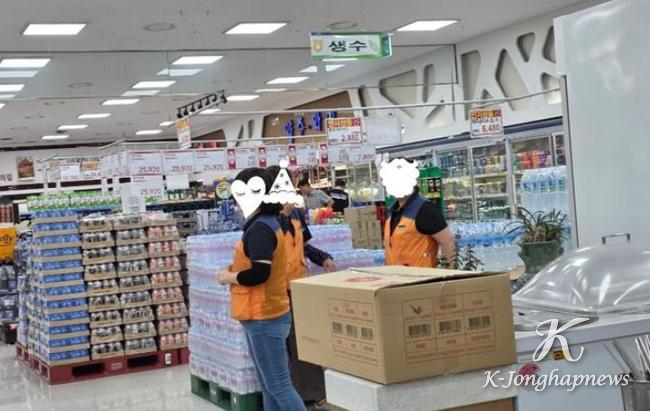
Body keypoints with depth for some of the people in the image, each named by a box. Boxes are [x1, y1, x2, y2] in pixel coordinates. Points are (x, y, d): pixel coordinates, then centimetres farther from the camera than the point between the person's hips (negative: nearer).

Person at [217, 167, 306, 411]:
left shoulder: (259, 229, -18)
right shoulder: (266, 224, 13)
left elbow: (259, 273, -27)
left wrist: (229, 278, -12)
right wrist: (236, 270, 6)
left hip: (263, 318, -10)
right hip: (267, 315, 10)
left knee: (278, 385, -6)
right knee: (269, 384, 15)